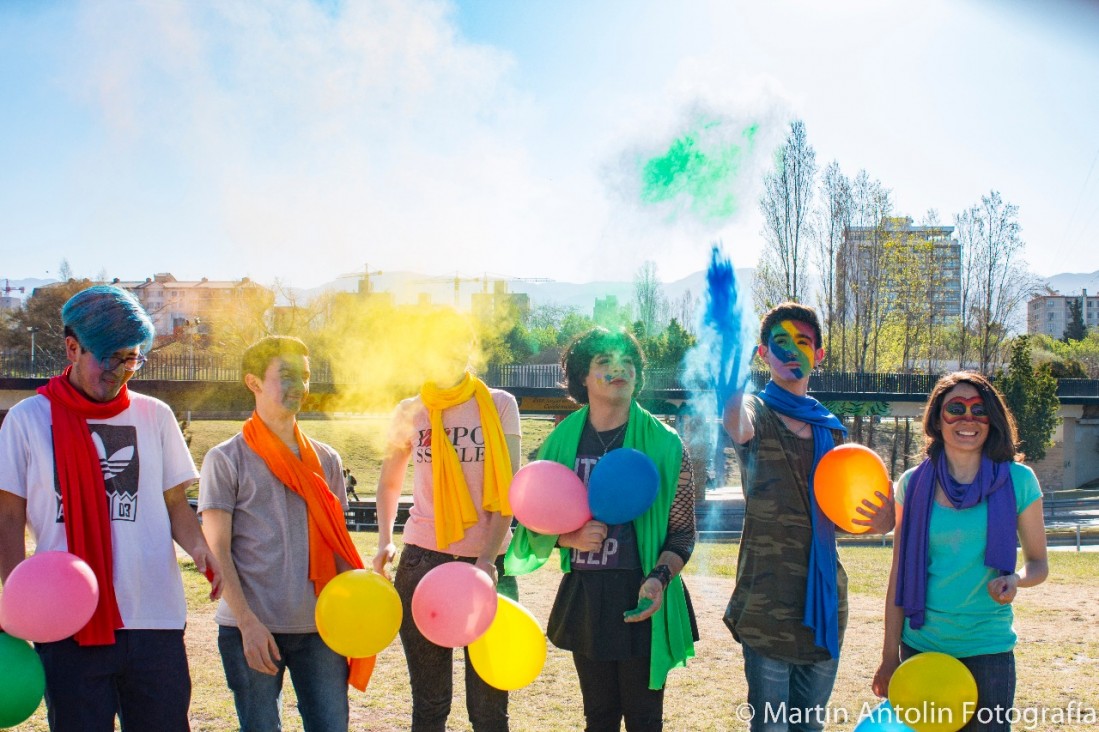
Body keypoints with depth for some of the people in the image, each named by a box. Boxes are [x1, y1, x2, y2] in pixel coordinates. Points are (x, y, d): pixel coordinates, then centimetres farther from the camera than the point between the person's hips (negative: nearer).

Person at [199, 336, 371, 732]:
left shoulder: (325, 460, 11)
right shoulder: (226, 459, -1)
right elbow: (217, 550, -5)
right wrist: (248, 623, -14)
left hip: (320, 627, 3)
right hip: (252, 631, -3)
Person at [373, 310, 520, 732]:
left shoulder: (499, 405, 2)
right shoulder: (409, 412, 7)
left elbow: (509, 489, -3)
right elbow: (389, 482, 19)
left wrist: (488, 558, -13)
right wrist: (384, 542, 4)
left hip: (488, 562, -1)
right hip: (423, 561, 2)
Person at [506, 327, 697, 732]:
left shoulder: (665, 445, -5)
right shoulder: (561, 442, 2)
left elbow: (683, 533, -2)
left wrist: (660, 577, -20)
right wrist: (570, 537, -13)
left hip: (643, 601, -2)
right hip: (585, 598, 2)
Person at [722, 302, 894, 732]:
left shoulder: (831, 429, 14)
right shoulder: (756, 412, -3)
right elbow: (737, 424, -30)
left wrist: (879, 520, -5)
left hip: (824, 597, 6)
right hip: (768, 597, -5)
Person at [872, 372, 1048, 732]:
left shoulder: (1017, 480, -3)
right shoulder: (914, 484, -1)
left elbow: (1038, 562, 5)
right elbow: (899, 576, 3)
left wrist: (1016, 579, -18)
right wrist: (890, 656, 2)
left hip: (988, 649, -1)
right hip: (921, 646, 1)